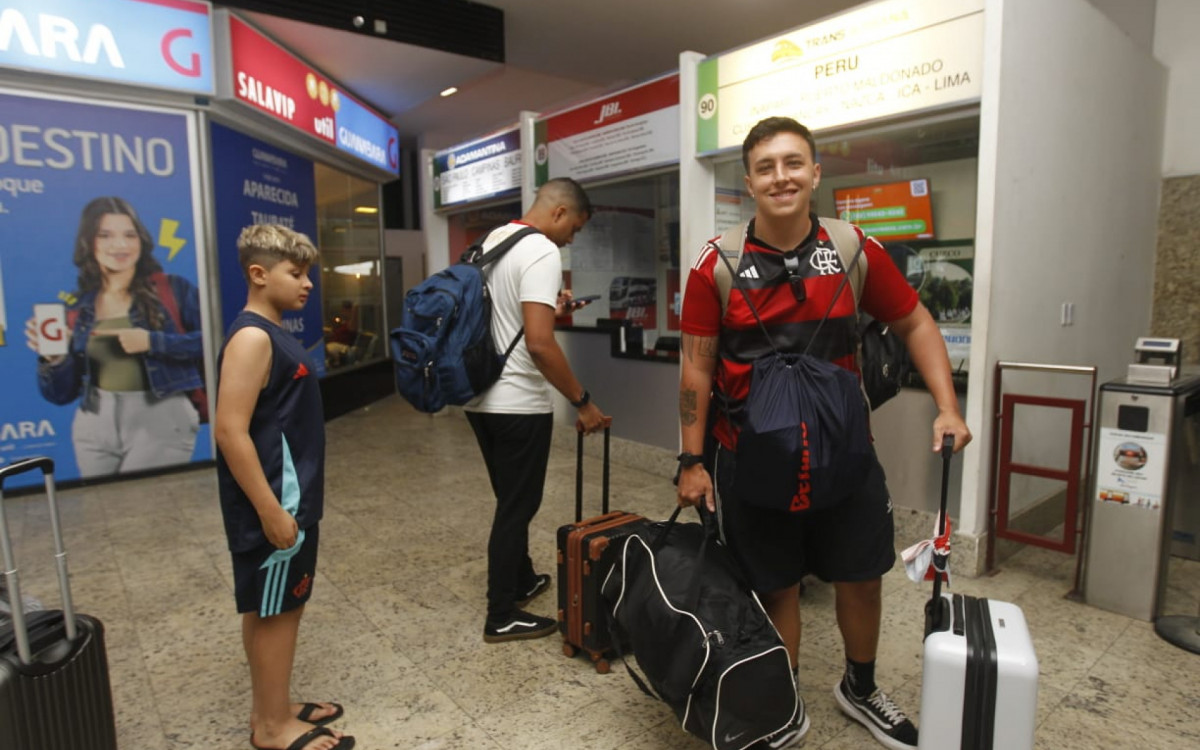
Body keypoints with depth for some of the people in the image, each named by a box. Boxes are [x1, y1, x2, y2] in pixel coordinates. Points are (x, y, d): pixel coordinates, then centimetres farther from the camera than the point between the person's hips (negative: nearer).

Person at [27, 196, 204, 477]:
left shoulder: (172, 289, -1)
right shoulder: (76, 306, 8)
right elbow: (62, 394, 10)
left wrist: (152, 342, -16)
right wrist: (53, 359, -8)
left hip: (161, 420, -4)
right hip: (96, 426, 4)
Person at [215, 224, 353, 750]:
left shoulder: (275, 333, 12)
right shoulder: (252, 337, -18)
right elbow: (230, 432, -24)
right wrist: (270, 511, -23)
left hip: (293, 499, 9)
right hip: (273, 505, -9)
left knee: (281, 608, 18)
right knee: (273, 611, 4)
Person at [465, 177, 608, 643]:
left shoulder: (491, 241, 12)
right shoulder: (541, 252, -17)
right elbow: (539, 344, -26)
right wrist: (582, 401, -17)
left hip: (480, 396, 9)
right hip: (517, 404, -9)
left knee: (511, 501, 22)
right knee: (517, 507, 4)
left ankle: (522, 581, 39)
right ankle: (502, 617, 17)